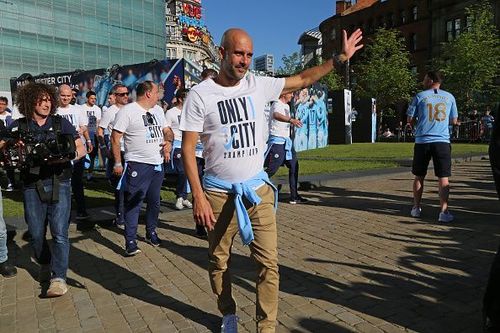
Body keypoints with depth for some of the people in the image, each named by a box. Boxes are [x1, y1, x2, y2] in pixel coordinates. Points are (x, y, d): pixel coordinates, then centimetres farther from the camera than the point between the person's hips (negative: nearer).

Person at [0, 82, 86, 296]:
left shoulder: (61, 123, 4)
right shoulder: (18, 126, 7)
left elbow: (81, 149, 1)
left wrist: (66, 156, -19)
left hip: (59, 184, -2)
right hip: (32, 187, 2)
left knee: (59, 232, -7)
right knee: (36, 234, 11)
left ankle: (59, 277, 1)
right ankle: (45, 265, 37)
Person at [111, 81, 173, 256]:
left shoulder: (158, 110, 14)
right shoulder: (127, 111, -8)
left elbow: (167, 130, 23)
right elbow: (115, 138, -10)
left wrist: (169, 142, 0)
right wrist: (117, 163, -13)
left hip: (158, 164, 7)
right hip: (138, 165, -7)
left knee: (154, 202, 16)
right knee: (133, 204, -3)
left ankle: (151, 232, 33)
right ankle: (130, 242, 4)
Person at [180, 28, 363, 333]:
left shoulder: (259, 85, 2)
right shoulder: (200, 95, -7)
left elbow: (302, 80, 11)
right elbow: (188, 148, -8)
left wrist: (340, 57, 6)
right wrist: (198, 196, -14)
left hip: (258, 190, 2)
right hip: (219, 193, -2)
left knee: (269, 262, 1)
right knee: (219, 261, 13)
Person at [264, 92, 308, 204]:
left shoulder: (287, 106, 16)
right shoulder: (277, 104, -14)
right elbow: (276, 115, -39)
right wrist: (291, 120, -54)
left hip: (286, 141, 10)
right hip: (277, 141, -10)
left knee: (294, 166, 8)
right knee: (272, 169, -10)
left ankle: (294, 197, 14)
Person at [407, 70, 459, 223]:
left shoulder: (420, 96, 0)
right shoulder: (449, 97, 8)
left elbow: (410, 120, 2)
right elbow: (454, 121, 16)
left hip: (422, 141, -1)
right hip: (442, 141, 1)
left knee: (419, 176, 11)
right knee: (443, 177, 1)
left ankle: (416, 208, 18)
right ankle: (444, 212, -5)